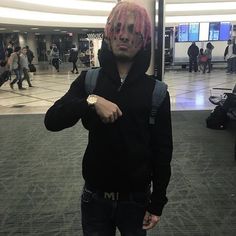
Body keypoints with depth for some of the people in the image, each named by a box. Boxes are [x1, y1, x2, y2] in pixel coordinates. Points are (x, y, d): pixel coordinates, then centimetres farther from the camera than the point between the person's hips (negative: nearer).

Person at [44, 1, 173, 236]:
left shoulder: (156, 91, -9)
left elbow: (162, 151, -5)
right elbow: (52, 121, -13)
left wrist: (157, 203, -2)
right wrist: (91, 101, -28)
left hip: (136, 199, 0)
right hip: (95, 197, 1)